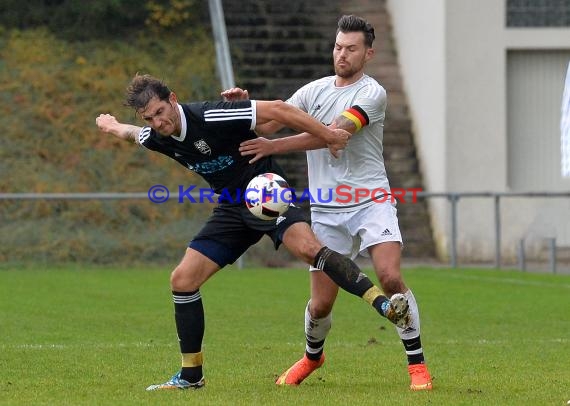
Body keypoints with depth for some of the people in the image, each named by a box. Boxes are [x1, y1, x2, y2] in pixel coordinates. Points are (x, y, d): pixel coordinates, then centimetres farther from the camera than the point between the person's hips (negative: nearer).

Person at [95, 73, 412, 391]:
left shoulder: (209, 117, -25)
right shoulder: (157, 138, -3)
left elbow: (277, 110, -25)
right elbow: (134, 133, 25)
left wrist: (327, 135, -24)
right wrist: (114, 126, 44)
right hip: (232, 207, 7)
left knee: (307, 247, -34)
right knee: (182, 280, -1)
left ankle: (384, 305, -41)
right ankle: (191, 376, 11)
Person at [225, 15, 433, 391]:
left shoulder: (372, 93, -7)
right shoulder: (314, 91, 10)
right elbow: (266, 125, 9)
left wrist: (273, 146, -25)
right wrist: (244, 105, -13)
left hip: (370, 201, -3)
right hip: (326, 210, 4)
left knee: (391, 277, -24)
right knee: (321, 303, 2)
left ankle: (417, 364, -10)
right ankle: (312, 355, 33)